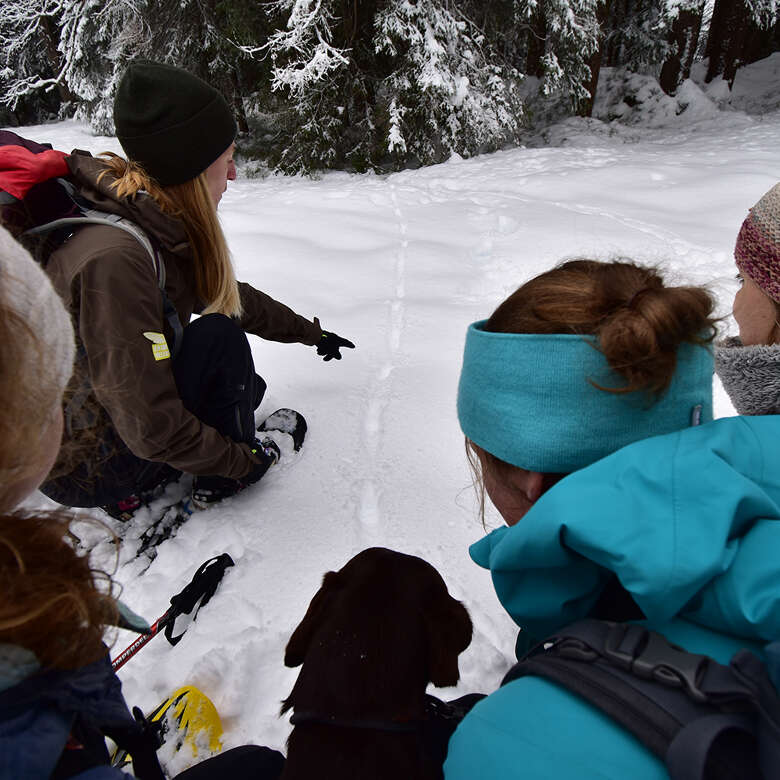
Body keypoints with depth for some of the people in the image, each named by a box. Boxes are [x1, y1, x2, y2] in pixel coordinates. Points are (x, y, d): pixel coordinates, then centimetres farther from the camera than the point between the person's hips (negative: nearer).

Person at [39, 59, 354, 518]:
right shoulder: (114, 258, -33)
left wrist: (314, 334, 18)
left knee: (247, 389, 17)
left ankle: (134, 491, 10)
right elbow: (150, 426, -31)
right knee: (219, 337, -19)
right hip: (85, 470, -9)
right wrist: (242, 461, -17)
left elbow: (235, 296, 11)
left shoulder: (161, 223, -4)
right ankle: (225, 478, 2)